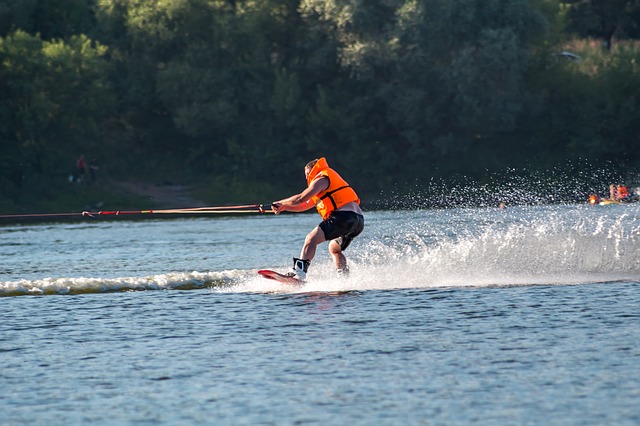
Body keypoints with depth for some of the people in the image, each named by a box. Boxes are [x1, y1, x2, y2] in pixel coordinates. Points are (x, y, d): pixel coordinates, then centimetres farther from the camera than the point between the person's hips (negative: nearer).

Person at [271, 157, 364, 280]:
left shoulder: (321, 179, 4)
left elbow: (301, 198, -7)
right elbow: (306, 205, 36)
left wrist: (281, 203, 8)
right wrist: (284, 207, 29)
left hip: (344, 216, -10)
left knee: (311, 239, -18)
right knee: (334, 248, 29)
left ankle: (299, 272, -33)